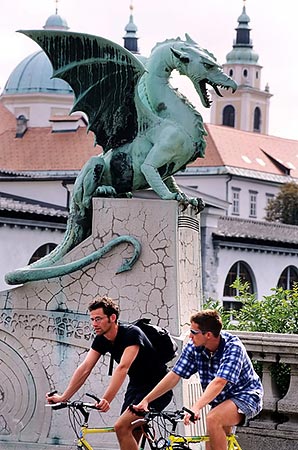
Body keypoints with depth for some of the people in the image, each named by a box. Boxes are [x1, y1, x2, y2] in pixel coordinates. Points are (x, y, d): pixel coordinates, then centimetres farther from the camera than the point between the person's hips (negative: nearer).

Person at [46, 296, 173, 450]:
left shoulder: (131, 334, -25)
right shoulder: (101, 340, -2)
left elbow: (122, 368, -36)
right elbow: (85, 368, -4)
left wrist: (106, 400, -46)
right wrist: (63, 397, -11)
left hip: (157, 388, -8)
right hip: (136, 386, 8)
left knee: (121, 427, -23)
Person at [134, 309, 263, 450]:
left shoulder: (232, 347, -28)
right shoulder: (194, 346, -11)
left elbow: (219, 383, -39)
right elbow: (174, 376, -7)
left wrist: (195, 408, -51)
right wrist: (146, 400, -13)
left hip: (246, 396, -7)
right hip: (220, 401, 7)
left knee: (213, 419, -32)